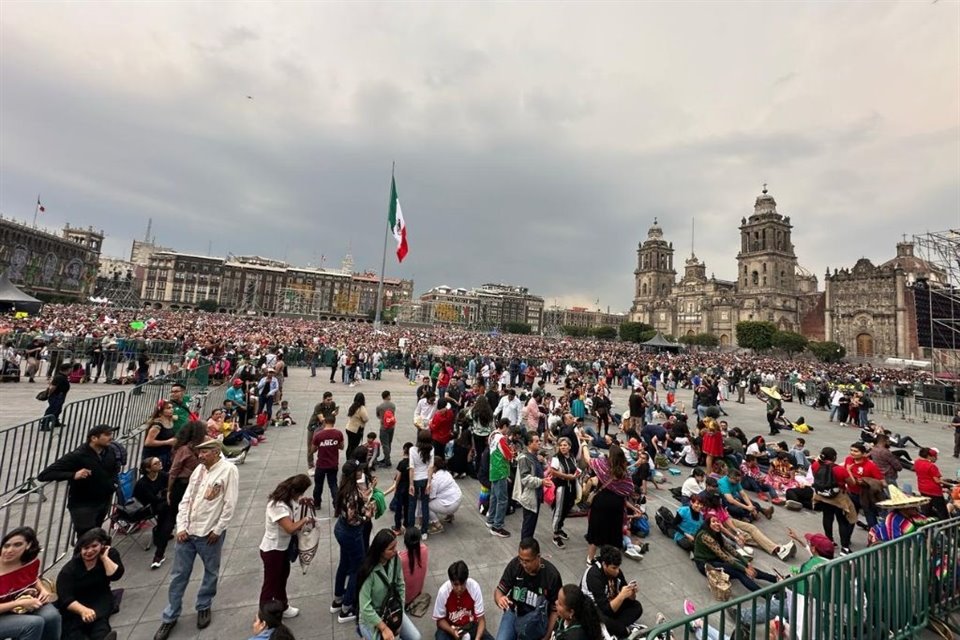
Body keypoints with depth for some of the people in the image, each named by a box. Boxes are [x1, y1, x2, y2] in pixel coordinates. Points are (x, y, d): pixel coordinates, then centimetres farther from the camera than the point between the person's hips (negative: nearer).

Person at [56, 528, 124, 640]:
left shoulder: (110, 554, -2)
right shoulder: (69, 568, -9)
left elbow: (115, 575, -15)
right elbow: (65, 598, -19)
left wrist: (104, 557, -19)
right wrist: (83, 610, -37)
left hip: (99, 598, 0)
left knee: (99, 618, -34)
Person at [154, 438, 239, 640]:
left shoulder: (228, 470, -18)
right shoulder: (198, 469, 3)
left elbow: (230, 504, -17)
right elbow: (186, 499, 6)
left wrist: (217, 530, -14)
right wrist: (181, 527, -3)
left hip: (210, 533, -4)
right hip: (187, 531, 5)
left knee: (211, 573, 15)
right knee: (178, 575, 15)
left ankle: (203, 607, 39)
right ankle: (170, 617, 34)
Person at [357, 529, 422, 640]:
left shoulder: (395, 559, -12)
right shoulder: (369, 571, -28)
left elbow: (401, 586, -2)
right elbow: (365, 607, -23)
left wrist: (399, 615, -6)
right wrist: (384, 628, -19)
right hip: (371, 617, -4)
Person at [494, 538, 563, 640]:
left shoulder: (551, 574, -18)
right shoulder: (514, 564, -13)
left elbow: (555, 609, -8)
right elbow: (499, 590, -5)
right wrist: (499, 599, -27)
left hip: (536, 620, 0)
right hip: (513, 612, 0)